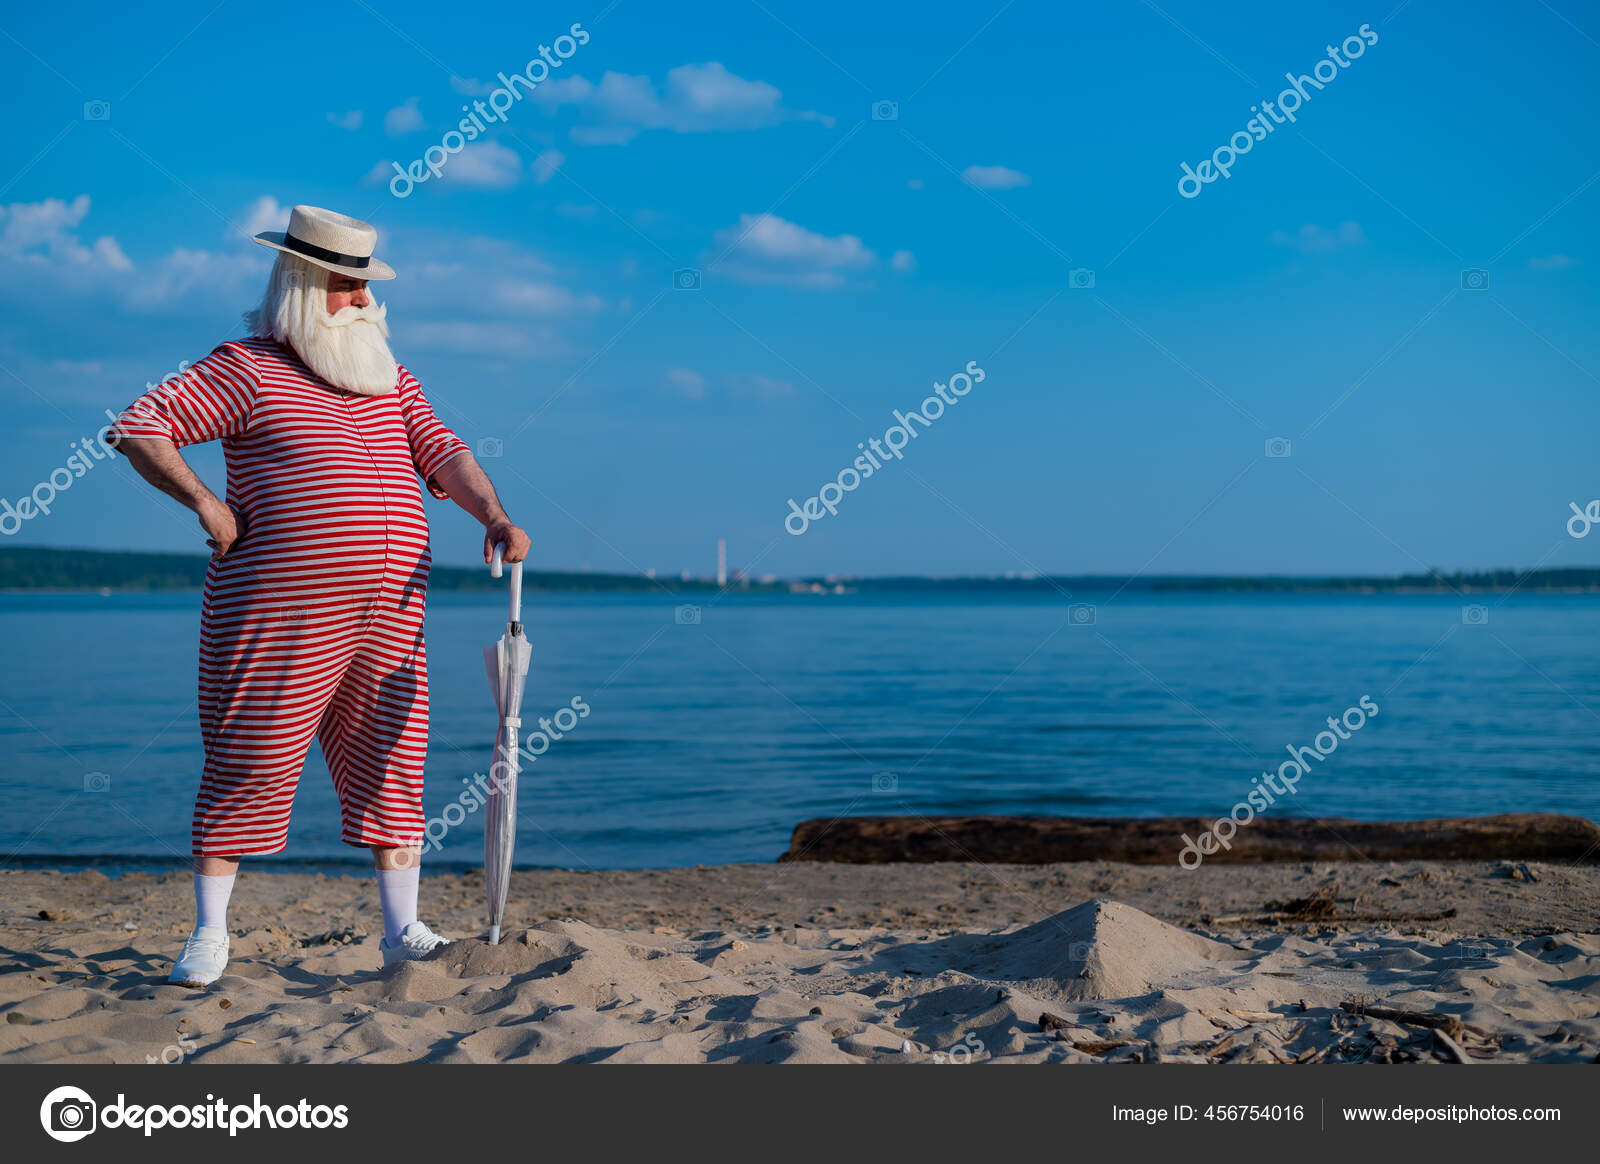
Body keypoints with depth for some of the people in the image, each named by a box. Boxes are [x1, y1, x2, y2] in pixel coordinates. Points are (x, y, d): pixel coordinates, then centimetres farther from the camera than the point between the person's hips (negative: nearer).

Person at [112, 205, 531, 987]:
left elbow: (442, 453, 8)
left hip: (388, 610, 5)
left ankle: (402, 929, 14)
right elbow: (137, 427, -3)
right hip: (278, 606, -5)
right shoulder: (246, 369, -1)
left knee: (391, 760, 6)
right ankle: (210, 934, 10)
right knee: (252, 760, -1)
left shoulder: (389, 377, 17)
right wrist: (205, 502, -11)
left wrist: (494, 517, -10)